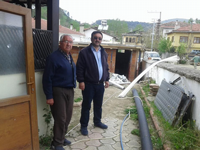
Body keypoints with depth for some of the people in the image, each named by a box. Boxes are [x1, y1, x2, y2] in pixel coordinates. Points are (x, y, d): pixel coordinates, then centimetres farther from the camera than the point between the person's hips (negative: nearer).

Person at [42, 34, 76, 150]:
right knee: (60, 118, 1)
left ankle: (61, 137, 36)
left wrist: (73, 86, 14)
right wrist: (49, 96, -17)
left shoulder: (69, 56, 12)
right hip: (58, 91, -8)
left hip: (70, 90, 8)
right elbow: (47, 78, -16)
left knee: (68, 117, 16)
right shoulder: (54, 57, -13)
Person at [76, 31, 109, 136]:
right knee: (86, 105, 5)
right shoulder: (84, 52, -7)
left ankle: (97, 121, 37)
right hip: (88, 84, -5)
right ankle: (83, 126, 20)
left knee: (98, 105, 17)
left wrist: (107, 79, 14)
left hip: (100, 84, 6)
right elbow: (79, 68, -10)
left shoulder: (103, 53, 13)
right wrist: (81, 81, -15)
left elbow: (106, 67, 18)